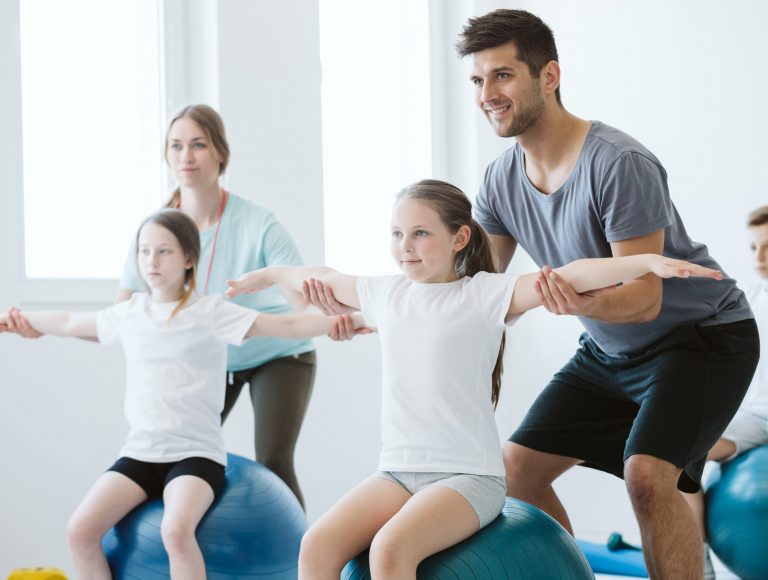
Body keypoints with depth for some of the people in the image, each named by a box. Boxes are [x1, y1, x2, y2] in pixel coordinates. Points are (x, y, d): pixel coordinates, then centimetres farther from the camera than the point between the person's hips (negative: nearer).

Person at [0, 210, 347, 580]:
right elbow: (70, 324, 29)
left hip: (196, 453, -5)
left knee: (176, 531, -33)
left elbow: (287, 326, -10)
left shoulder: (210, 311, -3)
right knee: (80, 530, -16)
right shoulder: (129, 312, 11)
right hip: (140, 452, 5)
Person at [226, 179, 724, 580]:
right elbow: (324, 280, 31)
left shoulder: (485, 294, -5)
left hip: (468, 475, -5)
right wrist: (268, 275, 47)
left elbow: (570, 276, -18)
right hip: (398, 471, 5)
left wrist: (649, 261, -30)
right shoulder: (386, 294, 11)